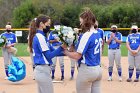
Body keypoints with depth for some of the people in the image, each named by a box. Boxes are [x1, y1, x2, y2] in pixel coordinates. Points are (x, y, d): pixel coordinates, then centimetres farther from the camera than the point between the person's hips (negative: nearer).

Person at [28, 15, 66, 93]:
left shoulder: (40, 36, 15)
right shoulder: (40, 37, -14)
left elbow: (52, 51, 13)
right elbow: (49, 55, -16)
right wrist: (61, 47, -18)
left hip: (40, 70, 10)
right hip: (43, 71, -10)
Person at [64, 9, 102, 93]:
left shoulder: (86, 35, -16)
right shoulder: (98, 34, 9)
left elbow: (77, 56, -17)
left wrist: (65, 51, -2)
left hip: (87, 70, -8)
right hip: (98, 69, 8)